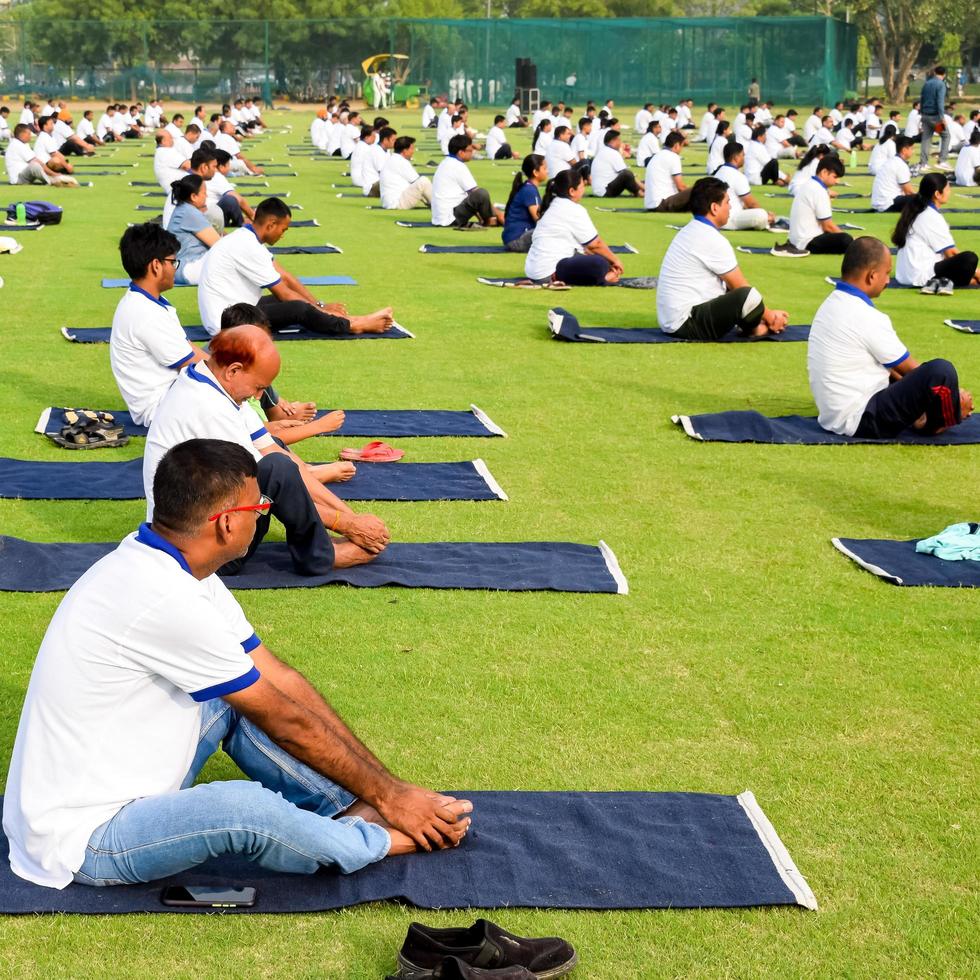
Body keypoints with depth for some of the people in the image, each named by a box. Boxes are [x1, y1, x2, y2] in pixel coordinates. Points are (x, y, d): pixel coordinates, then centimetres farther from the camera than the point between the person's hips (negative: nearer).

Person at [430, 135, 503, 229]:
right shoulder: (458, 166, -12)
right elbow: (478, 194, -10)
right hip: (451, 219, -10)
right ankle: (489, 221, 3)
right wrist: (497, 212, -2)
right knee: (482, 194, -21)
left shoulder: (446, 163, 17)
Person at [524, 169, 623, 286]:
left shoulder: (554, 206, 18)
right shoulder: (574, 210, -11)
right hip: (550, 272, -11)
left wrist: (609, 261, 19)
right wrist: (614, 260, 9)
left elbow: (583, 244, 22)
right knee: (600, 264, -26)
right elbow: (595, 244, -5)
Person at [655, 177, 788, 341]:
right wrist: (769, 316, 6)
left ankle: (750, 323, 5)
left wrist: (766, 314, 16)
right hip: (687, 323, -11)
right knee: (748, 296, -26)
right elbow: (741, 288, -8)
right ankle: (751, 329, 5)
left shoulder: (691, 231, 14)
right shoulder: (712, 240, -16)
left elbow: (732, 284, 17)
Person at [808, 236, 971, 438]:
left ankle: (920, 418, 14)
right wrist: (953, 391, 9)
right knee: (940, 371, -20)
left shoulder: (832, 305, 9)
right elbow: (910, 369, -6)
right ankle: (942, 423, 7)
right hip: (861, 421, -10)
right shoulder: (867, 317, -18)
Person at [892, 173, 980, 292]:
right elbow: (951, 253, -10)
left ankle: (939, 282, -1)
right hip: (921, 275, -10)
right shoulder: (932, 217, -13)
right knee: (970, 258, -21)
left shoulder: (917, 212, 14)